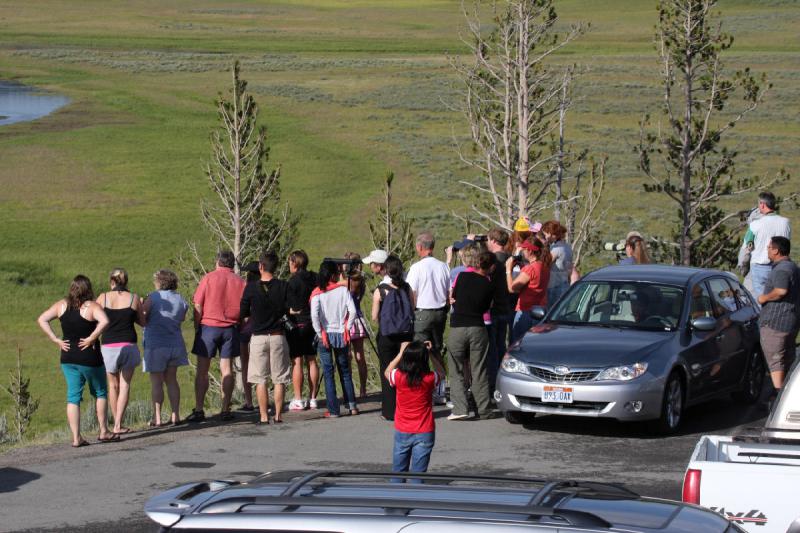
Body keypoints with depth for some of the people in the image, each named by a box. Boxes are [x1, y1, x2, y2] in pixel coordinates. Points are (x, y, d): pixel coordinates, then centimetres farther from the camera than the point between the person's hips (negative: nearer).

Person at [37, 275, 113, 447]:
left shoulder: (62, 305, 2)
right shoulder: (91, 307, -13)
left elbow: (42, 320, 1)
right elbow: (104, 321, -31)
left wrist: (56, 340, -1)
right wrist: (92, 338, -21)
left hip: (68, 358, 4)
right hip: (89, 358, -4)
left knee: (73, 396, 6)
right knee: (100, 392, 16)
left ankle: (76, 437, 2)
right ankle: (104, 431, 17)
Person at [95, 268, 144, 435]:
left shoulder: (103, 298, -3)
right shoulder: (134, 299, -2)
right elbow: (142, 322, 8)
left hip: (108, 346, 1)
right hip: (128, 345, -1)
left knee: (113, 385, 15)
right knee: (125, 385, 4)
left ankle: (117, 422, 19)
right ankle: (118, 425, -6)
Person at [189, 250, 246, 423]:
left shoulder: (209, 278, -2)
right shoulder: (240, 282, 4)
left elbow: (198, 306, -6)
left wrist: (196, 327, 1)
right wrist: (242, 330, 14)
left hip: (208, 326, -2)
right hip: (231, 328, 2)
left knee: (202, 370, 1)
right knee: (227, 370, 6)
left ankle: (199, 410, -2)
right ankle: (225, 410, 5)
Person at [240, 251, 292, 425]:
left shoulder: (251, 288, -7)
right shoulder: (283, 286, -5)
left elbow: (243, 313, 0)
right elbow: (290, 311, -1)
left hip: (258, 337, -1)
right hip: (278, 336, 1)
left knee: (260, 379, 4)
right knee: (279, 379, 6)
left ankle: (264, 416, 0)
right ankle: (278, 416, 5)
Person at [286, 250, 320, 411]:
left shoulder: (294, 281, -12)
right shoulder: (314, 279, 6)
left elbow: (289, 306, -13)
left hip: (298, 324, -6)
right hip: (313, 323, 7)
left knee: (297, 361, -4)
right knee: (311, 361, 10)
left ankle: (298, 400, -5)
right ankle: (313, 399, 13)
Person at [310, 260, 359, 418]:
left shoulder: (317, 293, -5)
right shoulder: (343, 290, -2)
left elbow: (314, 315, -16)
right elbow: (352, 311, -9)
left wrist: (320, 333, -7)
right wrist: (346, 328, 3)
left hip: (325, 335, -1)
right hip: (341, 334, 1)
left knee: (328, 372, 3)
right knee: (345, 370, 15)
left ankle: (333, 410, 1)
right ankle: (352, 405, 12)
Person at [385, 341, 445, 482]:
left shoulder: (398, 377, -11)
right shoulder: (429, 379, -13)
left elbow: (387, 372, 14)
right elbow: (441, 372, 11)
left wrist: (401, 353, 13)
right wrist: (430, 354, 8)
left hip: (402, 433, 1)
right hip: (424, 433, -1)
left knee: (398, 470, 14)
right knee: (418, 472, 0)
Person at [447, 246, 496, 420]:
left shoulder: (462, 277, -4)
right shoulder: (488, 285, 0)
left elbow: (453, 298, 7)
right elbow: (485, 308, 10)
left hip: (457, 328, -1)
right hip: (478, 329, 2)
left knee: (456, 371, 6)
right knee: (479, 371, 9)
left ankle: (460, 408, -6)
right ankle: (484, 410, 10)